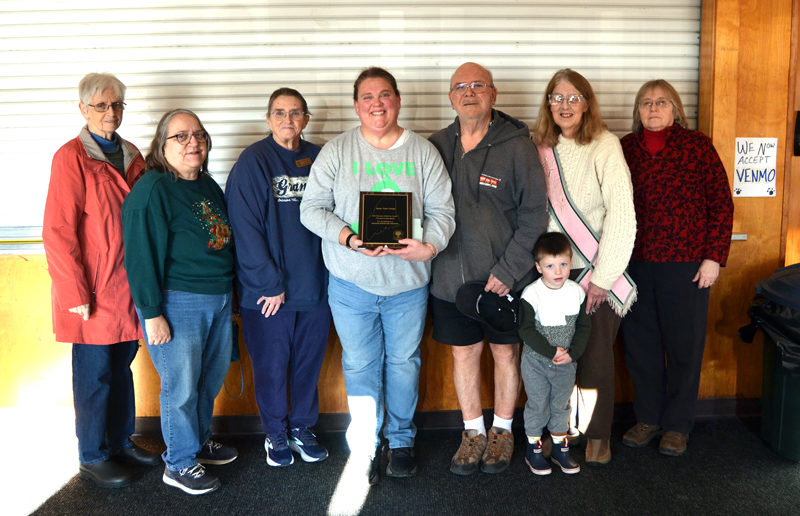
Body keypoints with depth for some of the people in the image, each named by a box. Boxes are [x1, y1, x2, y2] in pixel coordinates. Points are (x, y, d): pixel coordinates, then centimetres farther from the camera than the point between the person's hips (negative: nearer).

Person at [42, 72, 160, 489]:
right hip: (94, 291, -6)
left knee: (122, 365, 16)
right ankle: (93, 457, 21)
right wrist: (76, 294, -16)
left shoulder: (132, 156, 11)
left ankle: (121, 441, 32)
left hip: (129, 286, 6)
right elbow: (58, 231, -13)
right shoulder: (71, 158, -9)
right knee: (94, 372, 5)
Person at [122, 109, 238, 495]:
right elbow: (140, 256, -16)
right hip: (178, 303, -8)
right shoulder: (151, 190, -13)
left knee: (212, 379, 18)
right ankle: (179, 464, 21)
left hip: (219, 300, 8)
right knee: (182, 386, 2)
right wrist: (152, 314, -18)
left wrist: (230, 292, 19)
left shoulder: (210, 186, 12)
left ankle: (199, 441, 39)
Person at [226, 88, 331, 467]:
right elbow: (245, 229, -12)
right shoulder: (253, 161, -8)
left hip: (314, 285, 4)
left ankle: (303, 428, 34)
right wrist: (269, 284, -14)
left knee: (309, 360, 14)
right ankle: (275, 434, 30)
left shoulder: (318, 159, 6)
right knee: (271, 365, 10)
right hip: (267, 290, -4)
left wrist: (326, 271, 0)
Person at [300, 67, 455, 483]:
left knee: (403, 361, 14)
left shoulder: (422, 152, 4)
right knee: (360, 365, 8)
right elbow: (312, 208, -4)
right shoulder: (337, 151, 1)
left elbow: (442, 209, 1)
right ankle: (363, 447, 27)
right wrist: (349, 238, -19)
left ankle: (401, 440, 34)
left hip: (408, 282, 1)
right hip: (351, 283, -1)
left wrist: (430, 245, -19)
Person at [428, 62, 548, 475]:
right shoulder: (436, 146, 4)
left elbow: (534, 214, -9)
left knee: (506, 351, 12)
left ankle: (502, 430, 32)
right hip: (450, 278, 3)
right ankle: (473, 432, 31)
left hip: (505, 279, -2)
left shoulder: (517, 145, -7)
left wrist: (508, 270, -14)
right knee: (464, 353, 13)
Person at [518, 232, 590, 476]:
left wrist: (572, 353, -11)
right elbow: (526, 330, -17)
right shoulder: (531, 294, -17)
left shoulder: (577, 292, -6)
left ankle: (560, 448, 32)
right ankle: (533, 448, 25)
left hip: (566, 362, 3)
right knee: (537, 404, 8)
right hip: (536, 361, -3)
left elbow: (584, 326, 0)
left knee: (561, 404, 16)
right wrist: (551, 352, -19)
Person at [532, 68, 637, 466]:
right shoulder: (538, 148, 4)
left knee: (596, 355, 4)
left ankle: (598, 435, 24)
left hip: (597, 273, -3)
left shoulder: (604, 146, -8)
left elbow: (622, 216, -12)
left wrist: (602, 277, -13)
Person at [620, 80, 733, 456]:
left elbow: (721, 204, -1)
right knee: (640, 343, 10)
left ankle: (677, 425, 22)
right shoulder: (625, 148, 6)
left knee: (684, 344, 6)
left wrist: (714, 257, -6)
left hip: (685, 263, -2)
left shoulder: (697, 146, -1)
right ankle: (648, 417, 27)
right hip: (635, 263, 3)